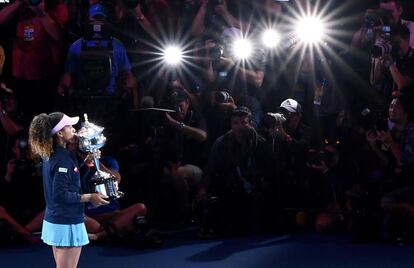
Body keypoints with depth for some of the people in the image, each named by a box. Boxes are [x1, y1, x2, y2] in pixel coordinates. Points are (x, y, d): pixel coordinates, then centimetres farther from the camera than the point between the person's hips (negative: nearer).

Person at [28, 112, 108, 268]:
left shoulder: (50, 156, 9)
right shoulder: (63, 159, -19)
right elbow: (61, 195, -23)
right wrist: (89, 197, -14)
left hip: (53, 221, 9)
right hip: (67, 223, -9)